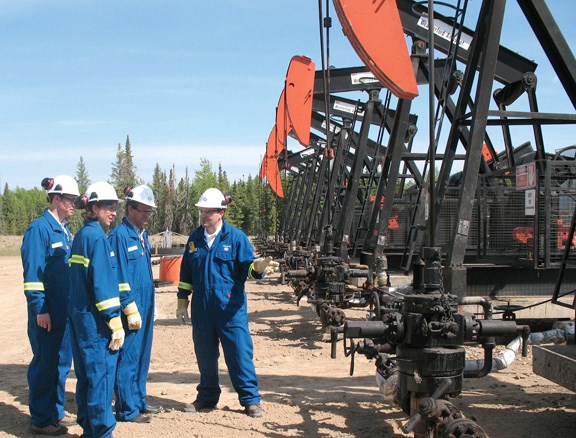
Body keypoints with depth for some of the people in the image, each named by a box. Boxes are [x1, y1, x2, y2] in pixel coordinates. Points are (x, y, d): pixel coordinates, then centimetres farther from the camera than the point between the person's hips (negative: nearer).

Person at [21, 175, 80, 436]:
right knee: (45, 363, 1)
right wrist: (40, 309, -19)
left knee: (62, 362, 15)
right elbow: (32, 273, -17)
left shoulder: (64, 229, 12)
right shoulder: (39, 229, -14)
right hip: (47, 312, -8)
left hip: (65, 310, 8)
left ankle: (56, 412, 28)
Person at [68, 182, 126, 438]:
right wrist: (115, 321, -16)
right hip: (94, 319, -9)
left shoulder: (81, 236, 13)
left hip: (78, 315, 9)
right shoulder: (97, 237, -14)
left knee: (87, 373, 15)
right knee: (102, 373, -3)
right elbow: (103, 282, -18)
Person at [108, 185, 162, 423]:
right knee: (128, 358, 0)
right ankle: (127, 410, 10)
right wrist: (131, 310, -17)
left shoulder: (142, 234, 13)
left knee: (142, 356, 16)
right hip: (131, 308, -9)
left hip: (145, 307, 9)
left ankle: (139, 401, 28)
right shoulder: (120, 236, -14)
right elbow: (120, 278, -17)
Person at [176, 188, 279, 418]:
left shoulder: (236, 237, -3)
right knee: (205, 355, 13)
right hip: (202, 310, 4)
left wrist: (258, 266, -30)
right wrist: (182, 300, 15)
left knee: (239, 353, -3)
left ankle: (251, 399, 6)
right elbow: (185, 272, 17)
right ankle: (207, 397, 27)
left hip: (231, 309, -4)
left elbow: (247, 265, -7)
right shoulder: (195, 239, 10)